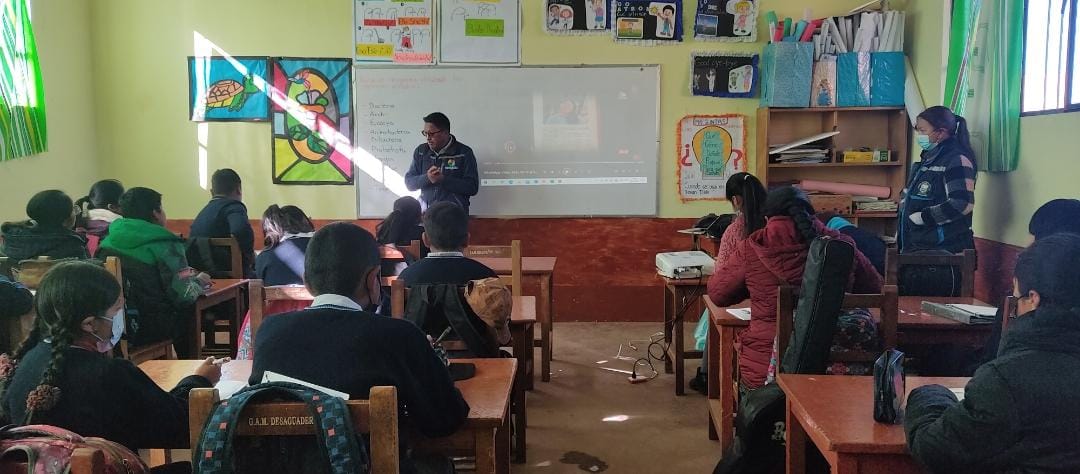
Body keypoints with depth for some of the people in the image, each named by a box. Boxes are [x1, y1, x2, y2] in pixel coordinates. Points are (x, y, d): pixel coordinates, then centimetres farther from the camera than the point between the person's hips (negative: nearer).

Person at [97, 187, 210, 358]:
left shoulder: (107, 242, 6)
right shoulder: (165, 246, -14)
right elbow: (183, 296, -17)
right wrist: (199, 281, 5)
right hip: (149, 330, -6)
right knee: (187, 312, 20)